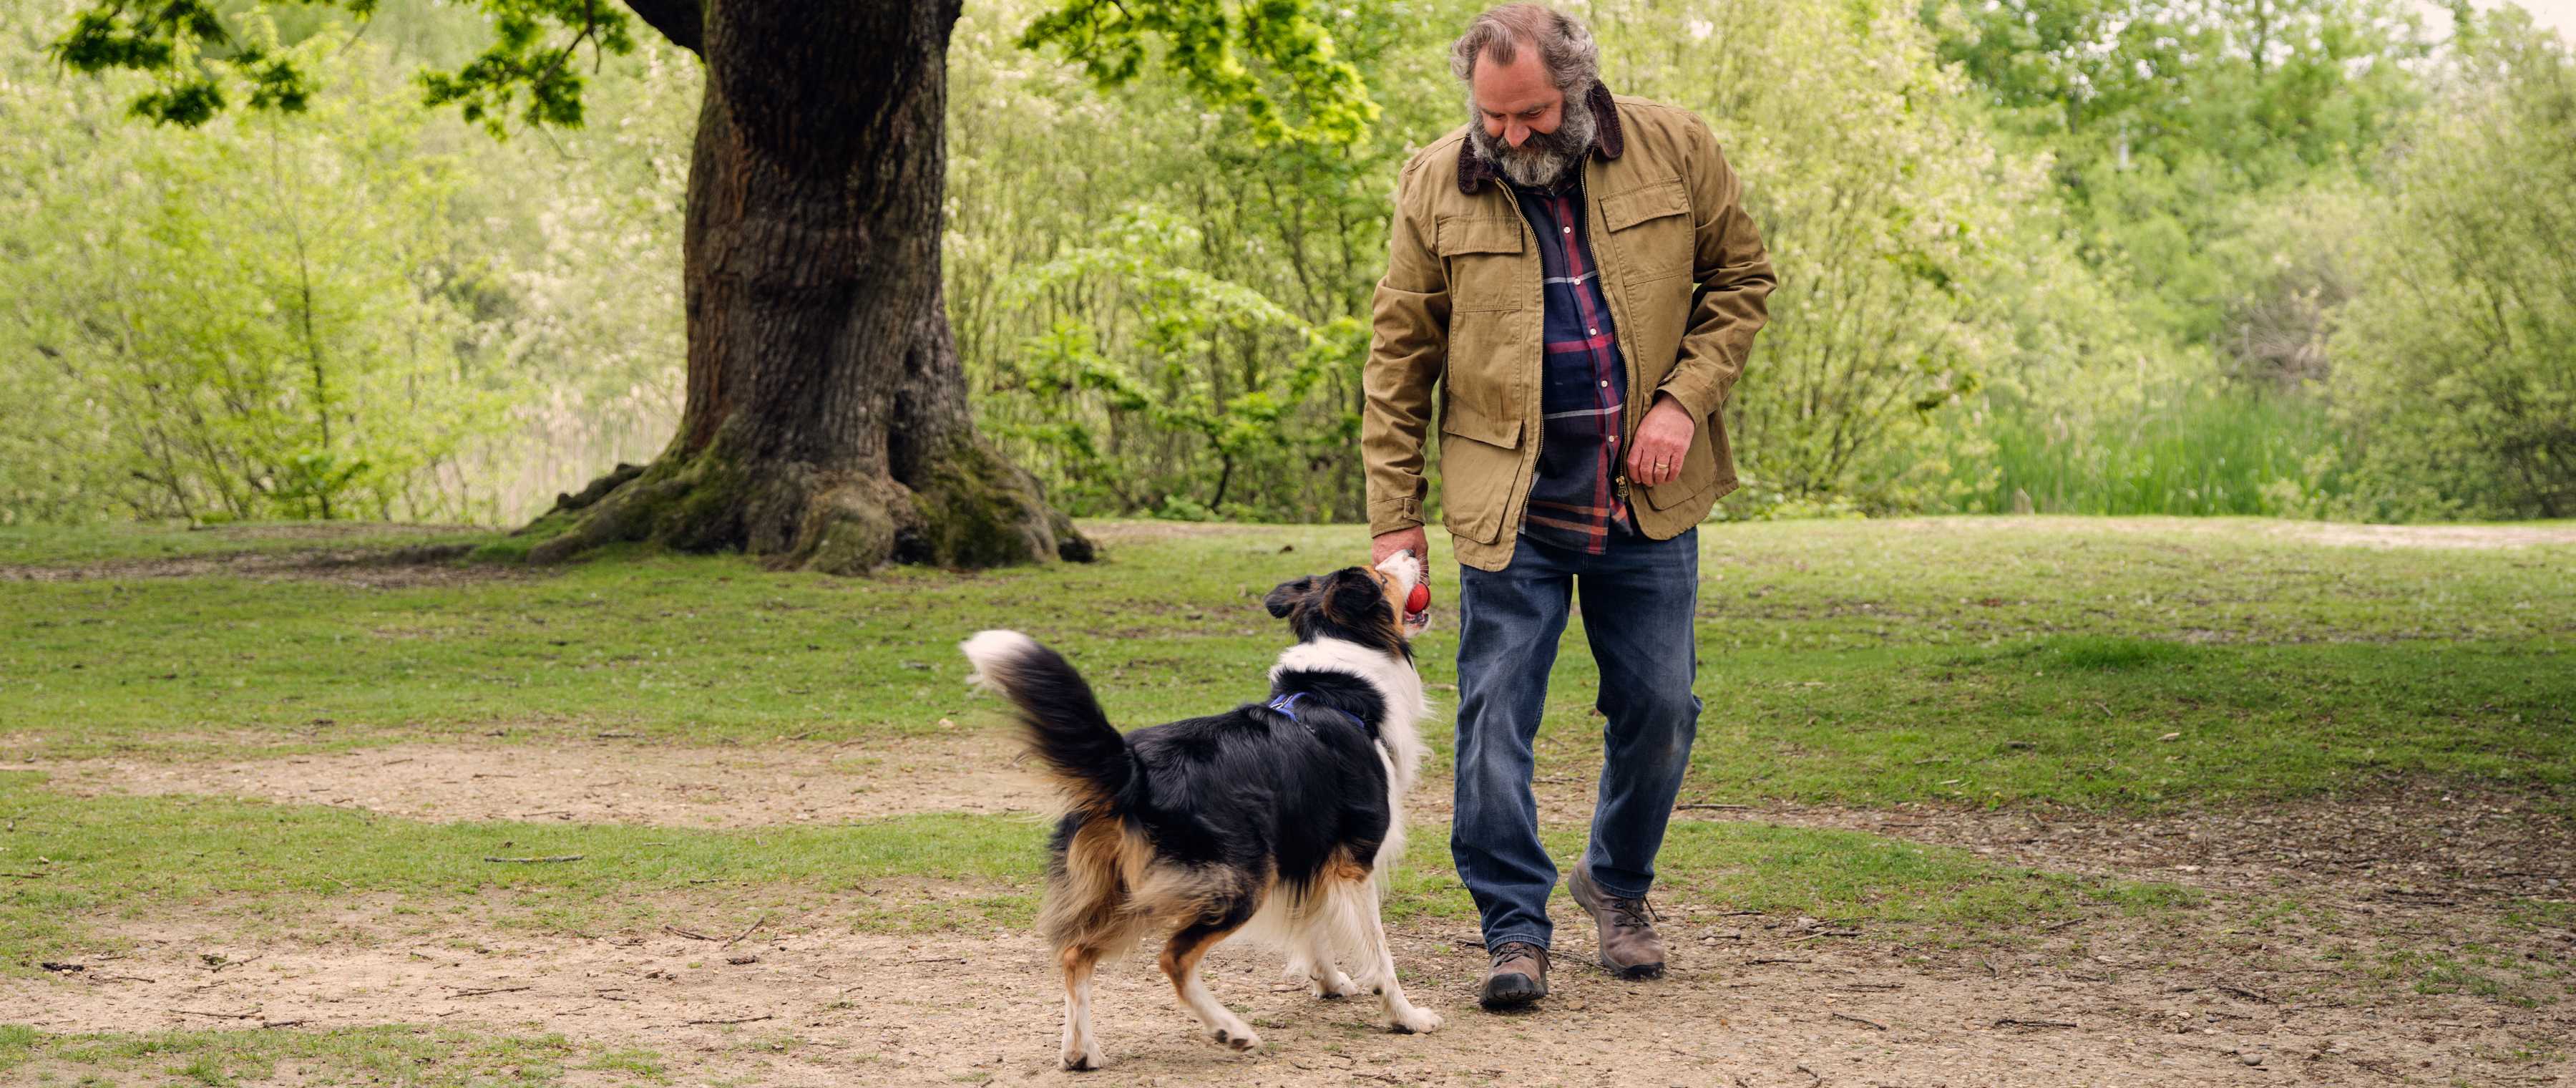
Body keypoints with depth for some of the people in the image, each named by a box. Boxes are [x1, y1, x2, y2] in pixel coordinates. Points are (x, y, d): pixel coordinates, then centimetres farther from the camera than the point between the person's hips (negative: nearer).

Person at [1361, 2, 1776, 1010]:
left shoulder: (1675, 150, -2)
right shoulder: (1436, 184, -3)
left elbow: (1740, 277, 7)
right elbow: (1399, 357, 1)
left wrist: (1685, 399, -8)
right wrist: (1394, 518, -2)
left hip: (1649, 501, 1)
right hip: (1510, 504, -1)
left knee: (1659, 706, 7)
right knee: (1496, 715, -4)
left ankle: (1618, 884, 31)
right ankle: (1514, 928, 5)